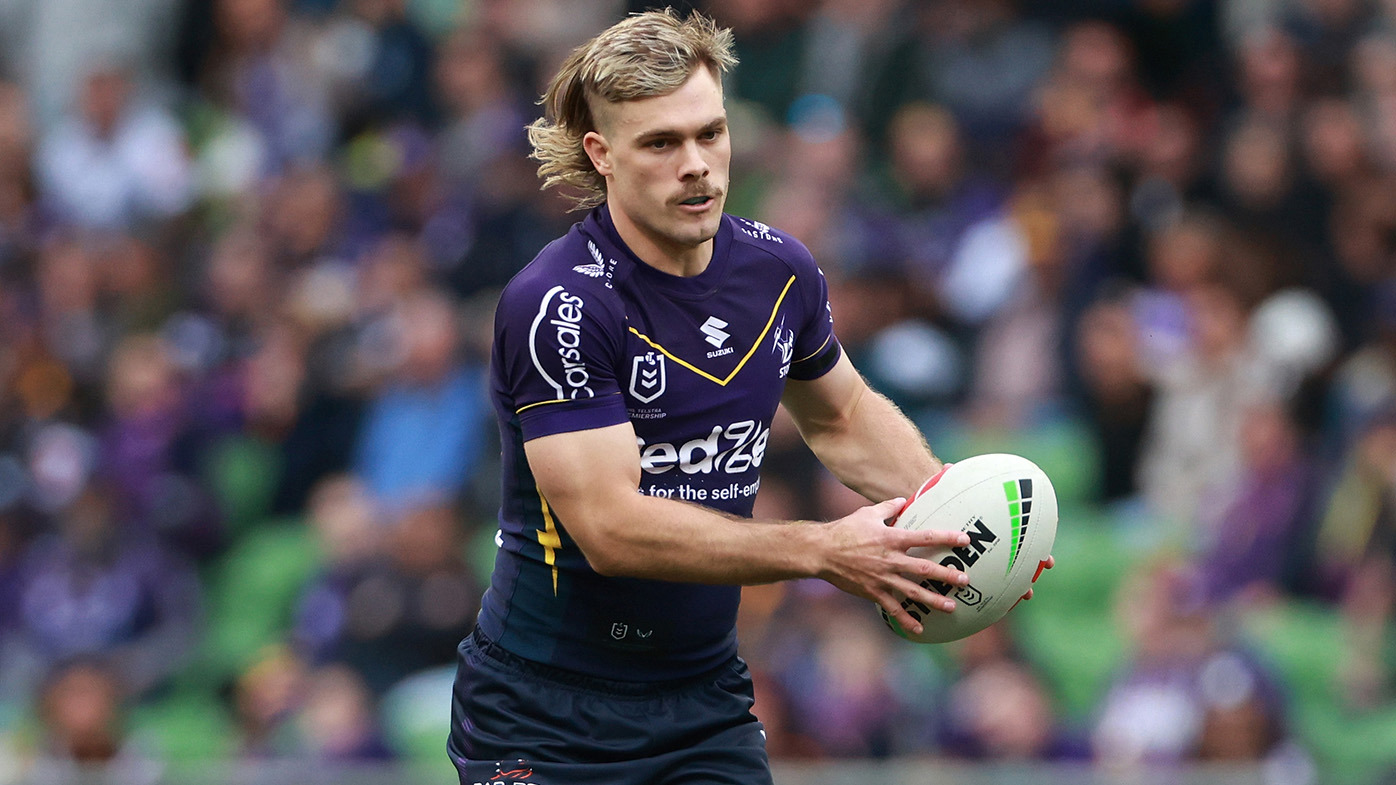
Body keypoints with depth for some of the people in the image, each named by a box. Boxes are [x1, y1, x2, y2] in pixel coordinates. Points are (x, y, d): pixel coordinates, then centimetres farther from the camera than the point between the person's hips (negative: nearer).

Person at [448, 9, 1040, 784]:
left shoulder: (778, 269, 1)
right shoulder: (556, 306, -20)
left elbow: (843, 416, 20)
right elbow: (611, 528, -26)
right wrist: (824, 552, -28)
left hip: (709, 709, 5)